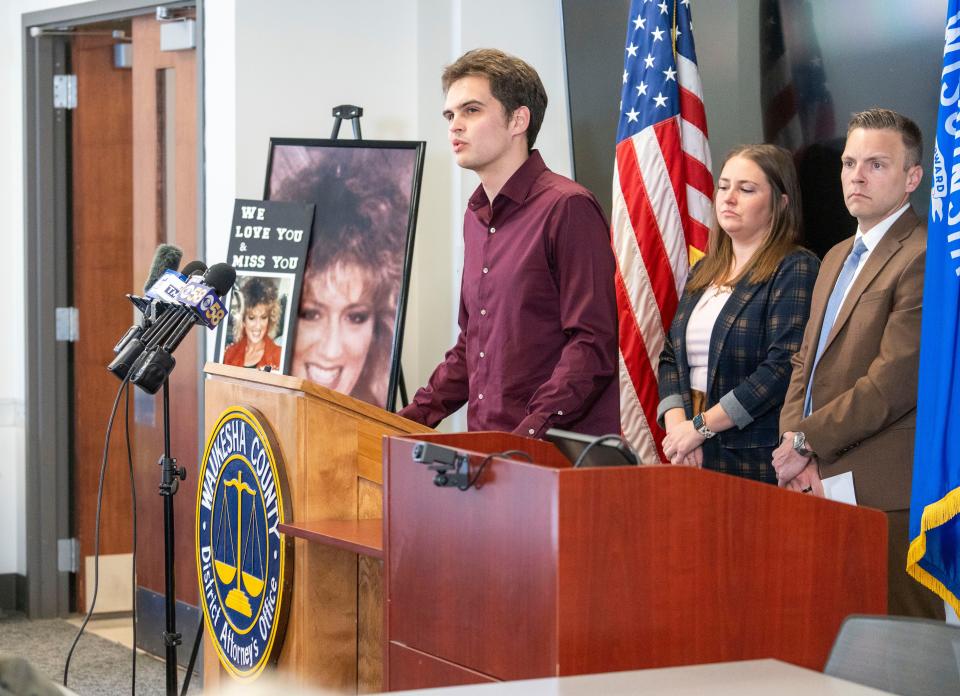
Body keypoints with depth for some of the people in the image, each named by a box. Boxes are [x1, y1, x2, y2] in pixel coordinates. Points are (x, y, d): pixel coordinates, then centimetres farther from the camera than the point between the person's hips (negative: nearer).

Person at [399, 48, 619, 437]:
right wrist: (414, 418, 15)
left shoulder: (566, 208, -7)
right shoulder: (477, 216, 19)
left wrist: (530, 434, -19)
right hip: (486, 445, 7)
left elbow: (593, 345, -13)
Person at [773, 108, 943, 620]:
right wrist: (796, 449, 1)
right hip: (819, 483, 8)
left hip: (884, 495, -8)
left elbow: (892, 384, -17)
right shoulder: (837, 257, 20)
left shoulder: (922, 259, -10)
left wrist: (806, 443, -10)